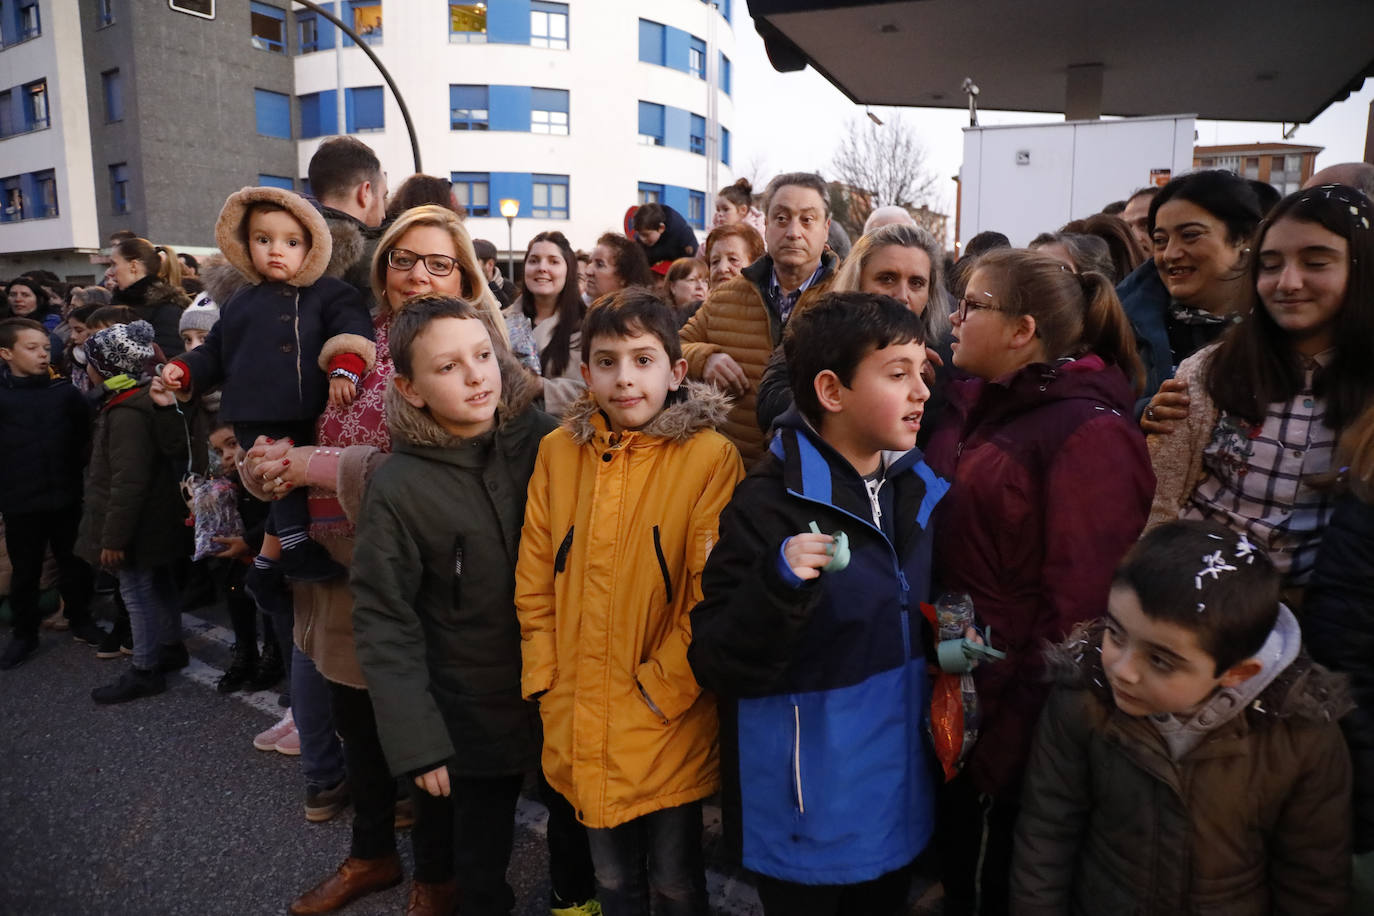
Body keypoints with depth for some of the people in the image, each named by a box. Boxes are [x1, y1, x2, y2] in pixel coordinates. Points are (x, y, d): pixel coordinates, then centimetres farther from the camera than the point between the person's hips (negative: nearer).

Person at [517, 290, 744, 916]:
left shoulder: (710, 456, -12)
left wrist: (660, 688, -13)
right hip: (581, 724, 4)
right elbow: (534, 580, 5)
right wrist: (544, 681, 1)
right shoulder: (558, 451, 1)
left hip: (670, 724, -3)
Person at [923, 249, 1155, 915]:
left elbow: (1078, 605, -22)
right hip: (950, 702, 7)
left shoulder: (1090, 434, -19)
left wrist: (1014, 734, -19)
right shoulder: (972, 402, 4)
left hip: (1012, 717, -7)